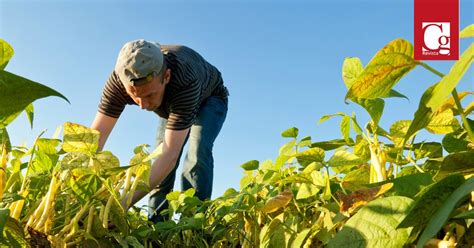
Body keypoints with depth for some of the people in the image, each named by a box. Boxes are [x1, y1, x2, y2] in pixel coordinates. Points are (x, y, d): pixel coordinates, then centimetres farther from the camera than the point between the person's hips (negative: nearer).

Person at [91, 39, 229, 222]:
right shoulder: (120, 79, -35)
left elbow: (170, 154, -51)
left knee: (197, 154, -27)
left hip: (209, 99, -4)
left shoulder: (185, 82, -48)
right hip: (172, 105, 4)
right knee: (160, 165, -6)